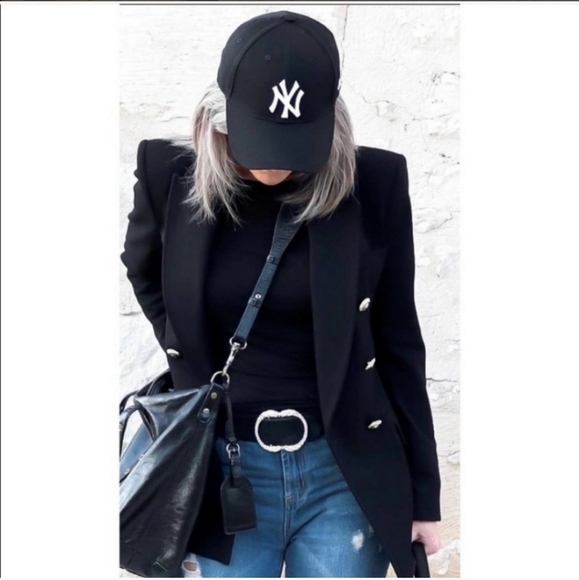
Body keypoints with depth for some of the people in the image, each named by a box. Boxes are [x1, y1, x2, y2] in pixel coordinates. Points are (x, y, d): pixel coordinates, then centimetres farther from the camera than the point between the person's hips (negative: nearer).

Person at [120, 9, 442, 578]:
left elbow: (398, 342, 0)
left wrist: (423, 492, 3)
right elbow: (145, 275, 15)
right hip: (221, 472, 1)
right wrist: (188, 359, 4)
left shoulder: (374, 184, -8)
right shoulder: (172, 176, -7)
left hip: (346, 476, 0)